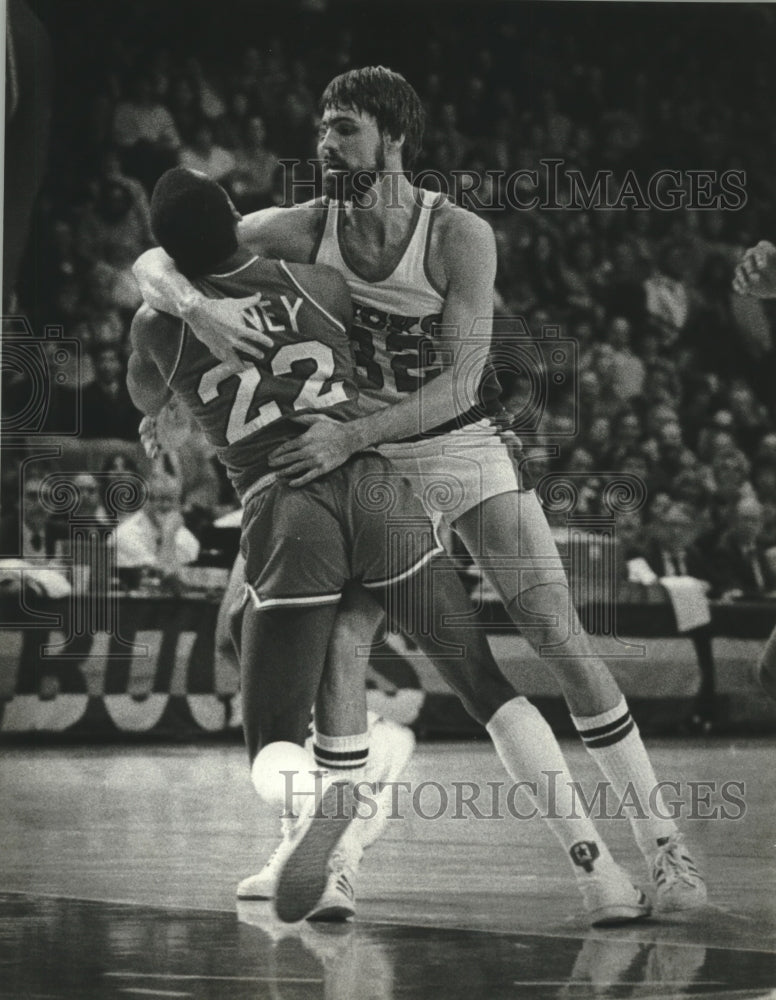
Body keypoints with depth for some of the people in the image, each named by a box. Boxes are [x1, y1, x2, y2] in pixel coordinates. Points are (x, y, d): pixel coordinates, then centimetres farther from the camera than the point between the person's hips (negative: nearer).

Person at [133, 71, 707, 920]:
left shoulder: (461, 237, -18)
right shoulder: (302, 230, -11)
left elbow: (458, 383, -23)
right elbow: (151, 263, -12)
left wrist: (350, 436, -35)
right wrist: (192, 306, -36)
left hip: (469, 450, -1)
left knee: (561, 643, -8)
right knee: (473, 674, -10)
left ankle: (664, 846, 3)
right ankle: (591, 864, -5)